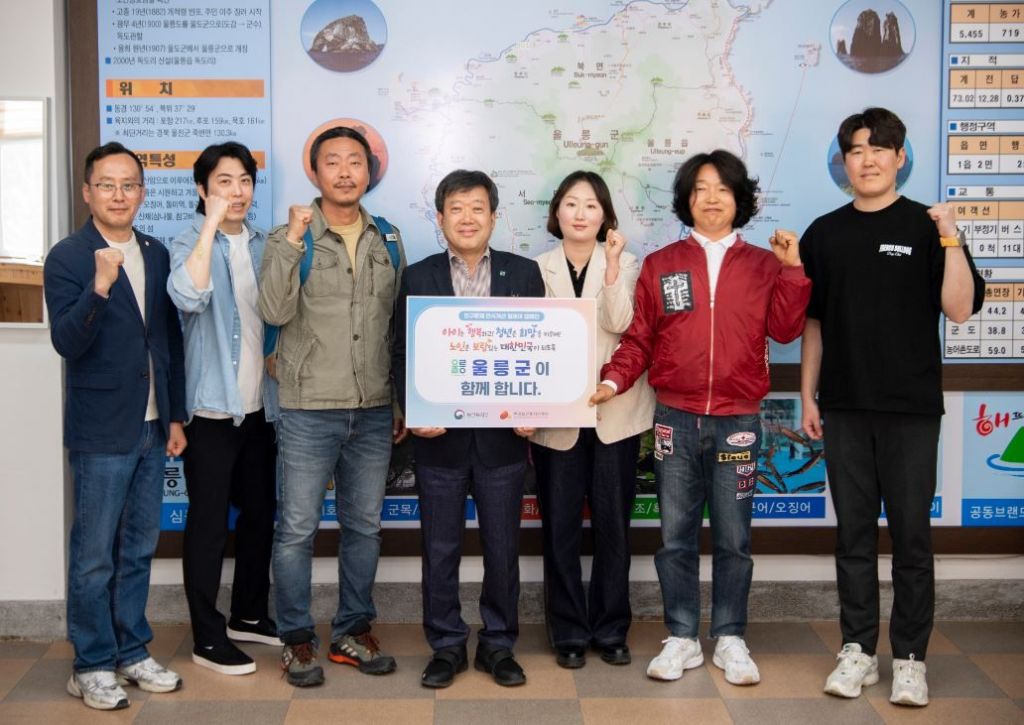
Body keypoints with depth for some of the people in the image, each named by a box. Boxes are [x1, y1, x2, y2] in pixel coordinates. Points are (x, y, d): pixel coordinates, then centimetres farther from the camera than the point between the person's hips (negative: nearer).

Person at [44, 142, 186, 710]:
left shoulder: (156, 254, 9)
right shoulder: (67, 258, -7)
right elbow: (67, 341, -17)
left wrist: (176, 416, 12)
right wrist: (100, 286, -32)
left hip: (151, 428, 6)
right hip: (101, 432, -5)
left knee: (138, 550, 14)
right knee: (94, 556, 3)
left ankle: (132, 653, 26)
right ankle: (92, 666, 15)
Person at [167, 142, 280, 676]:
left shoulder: (262, 245, 10)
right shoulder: (191, 244, -7)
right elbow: (187, 296, -28)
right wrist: (212, 224, -25)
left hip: (258, 404, 6)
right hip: (212, 405, -6)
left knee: (259, 512, 15)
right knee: (208, 520, 0)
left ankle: (249, 615, 31)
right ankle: (207, 637, 9)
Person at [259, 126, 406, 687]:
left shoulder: (388, 240, 10)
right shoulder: (290, 238, -3)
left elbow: (399, 325, 13)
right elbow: (275, 312, -17)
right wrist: (293, 240, -22)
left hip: (373, 410, 4)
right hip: (309, 409, -4)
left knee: (364, 526, 12)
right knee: (297, 529, 1)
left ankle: (353, 632, 26)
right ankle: (296, 640, 16)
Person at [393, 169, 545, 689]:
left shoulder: (524, 273, 3)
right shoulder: (417, 277, 3)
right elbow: (402, 354, 3)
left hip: (503, 436, 0)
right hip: (439, 437, 0)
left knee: (502, 547, 9)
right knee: (440, 549, 9)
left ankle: (498, 646, 25)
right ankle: (446, 646, 24)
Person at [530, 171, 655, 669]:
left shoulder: (624, 263, 5)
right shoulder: (538, 269, 6)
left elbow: (621, 323, -11)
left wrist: (612, 266, -18)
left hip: (614, 412, 0)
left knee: (613, 524, 5)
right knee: (560, 527, 4)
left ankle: (611, 629, 18)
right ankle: (568, 633, 15)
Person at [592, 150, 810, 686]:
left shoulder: (763, 265, 7)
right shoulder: (660, 265, 7)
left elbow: (785, 330, -3)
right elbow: (639, 339, 6)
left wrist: (794, 270, -10)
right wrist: (614, 379, -8)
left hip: (738, 422, 0)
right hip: (676, 419, 0)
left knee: (733, 539, 7)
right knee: (676, 537, 5)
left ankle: (729, 640, 20)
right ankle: (681, 639, 17)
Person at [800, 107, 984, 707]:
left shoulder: (925, 227, -1)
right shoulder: (824, 234, 8)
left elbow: (960, 309, -9)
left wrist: (951, 238, -20)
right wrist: (808, 395, 8)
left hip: (911, 407, -3)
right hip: (845, 407, 3)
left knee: (911, 533, 2)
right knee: (854, 532, 8)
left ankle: (911, 657, 12)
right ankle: (859, 650, 18)